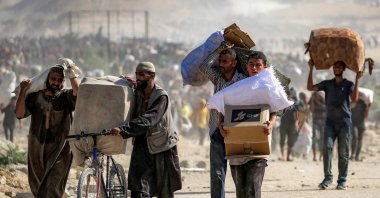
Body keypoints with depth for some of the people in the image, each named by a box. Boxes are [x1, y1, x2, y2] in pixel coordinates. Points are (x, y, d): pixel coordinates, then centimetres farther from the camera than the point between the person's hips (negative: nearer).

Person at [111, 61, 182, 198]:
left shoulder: (161, 97, -17)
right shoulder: (136, 94, 4)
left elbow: (147, 120, -30)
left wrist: (123, 130, -41)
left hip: (163, 148, -4)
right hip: (142, 147, 4)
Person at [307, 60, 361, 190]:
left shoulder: (348, 84, 5)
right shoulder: (327, 84, 12)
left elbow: (354, 98, -11)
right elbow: (310, 87, 2)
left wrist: (357, 80, -16)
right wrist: (311, 69, 0)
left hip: (344, 122, -2)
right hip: (330, 122, 2)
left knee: (343, 152, -1)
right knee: (327, 147, -15)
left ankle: (342, 180, 3)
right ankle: (328, 177, -14)